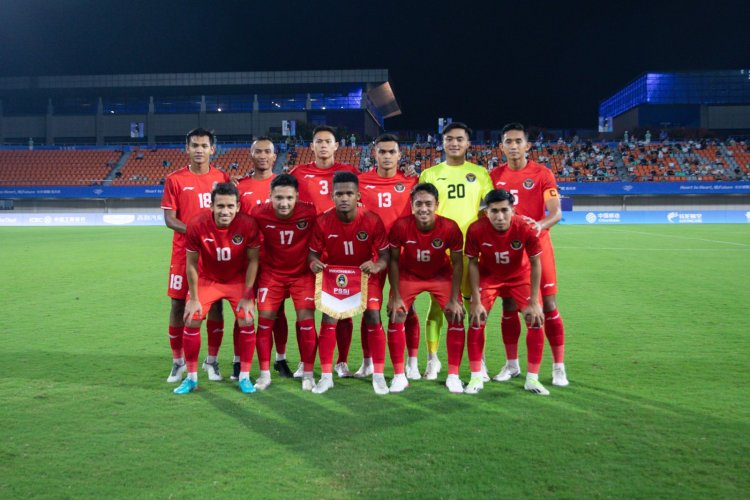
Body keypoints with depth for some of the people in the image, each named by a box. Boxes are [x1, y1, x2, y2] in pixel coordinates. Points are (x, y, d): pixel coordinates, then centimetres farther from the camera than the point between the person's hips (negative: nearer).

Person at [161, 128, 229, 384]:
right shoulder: (175, 180, 1)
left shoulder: (222, 178, 5)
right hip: (184, 252, -1)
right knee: (178, 304, 3)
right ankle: (178, 362, 18)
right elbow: (169, 219, -3)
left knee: (215, 305, 3)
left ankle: (212, 360, 18)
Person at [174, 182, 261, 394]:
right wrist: (194, 298, -9)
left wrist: (247, 296, -14)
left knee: (246, 321, -11)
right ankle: (191, 377, 12)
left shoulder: (248, 224, -26)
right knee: (191, 321, -6)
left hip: (238, 280, 0)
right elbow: (192, 263, -13)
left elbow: (253, 261, -14)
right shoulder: (197, 226, -26)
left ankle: (244, 377, 6)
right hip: (207, 279, 1)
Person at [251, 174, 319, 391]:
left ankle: (308, 374, 10)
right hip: (271, 272, 1)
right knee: (265, 319, 0)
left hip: (303, 273, -1)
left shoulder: (310, 212, -24)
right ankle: (264, 373, 14)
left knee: (306, 320, -5)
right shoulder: (259, 214, -19)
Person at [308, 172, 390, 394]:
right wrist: (314, 262, -31)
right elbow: (313, 252, -8)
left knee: (373, 318, -11)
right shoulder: (323, 222, -19)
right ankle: (326, 376, 5)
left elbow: (384, 254, -14)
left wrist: (376, 266, -36)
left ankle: (378, 375, 4)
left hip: (365, 275, -1)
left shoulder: (372, 220, -21)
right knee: (328, 320, -8)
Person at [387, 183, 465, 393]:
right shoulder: (401, 226, -27)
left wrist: (454, 299, -15)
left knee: (456, 317, -9)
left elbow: (457, 263, -14)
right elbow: (394, 260, -14)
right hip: (408, 275, 0)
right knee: (395, 317, -10)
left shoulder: (450, 228, -27)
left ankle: (453, 375, 4)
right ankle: (399, 375, 4)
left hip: (441, 275, 0)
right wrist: (395, 296, -15)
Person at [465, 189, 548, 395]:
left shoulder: (526, 229, -30)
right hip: (488, 276, 0)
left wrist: (534, 303, -17)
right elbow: (473, 264, -16)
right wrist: (476, 301, -17)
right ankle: (476, 378, 2)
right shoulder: (476, 230, -29)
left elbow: (535, 264, -17)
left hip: (520, 276, 0)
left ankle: (532, 379, 7)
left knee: (536, 320, -9)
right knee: (476, 320, -12)